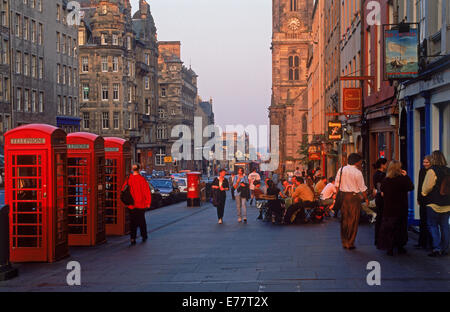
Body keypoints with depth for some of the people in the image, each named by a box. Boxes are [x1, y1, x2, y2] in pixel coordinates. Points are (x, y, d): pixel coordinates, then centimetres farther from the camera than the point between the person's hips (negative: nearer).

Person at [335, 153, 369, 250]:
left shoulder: (341, 169, 4)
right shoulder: (357, 172, -10)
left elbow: (336, 184, 7)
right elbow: (362, 188, -7)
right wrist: (366, 198, 5)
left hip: (343, 195, 5)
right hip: (354, 196, -5)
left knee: (344, 219, 13)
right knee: (353, 220, 4)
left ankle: (344, 242, 18)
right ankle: (350, 243, 6)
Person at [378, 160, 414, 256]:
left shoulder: (385, 180, -7)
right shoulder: (403, 179, -14)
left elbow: (382, 193, 2)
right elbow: (411, 187, 0)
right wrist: (406, 176, 2)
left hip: (388, 209, 1)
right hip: (401, 208, -1)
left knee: (388, 227, 8)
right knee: (401, 226, 14)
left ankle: (390, 248, 6)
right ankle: (400, 246, 21)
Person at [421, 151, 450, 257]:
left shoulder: (432, 171, -14)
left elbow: (427, 188, -11)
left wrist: (424, 193, 9)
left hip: (434, 203, -5)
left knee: (433, 225, 3)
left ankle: (437, 248, -5)